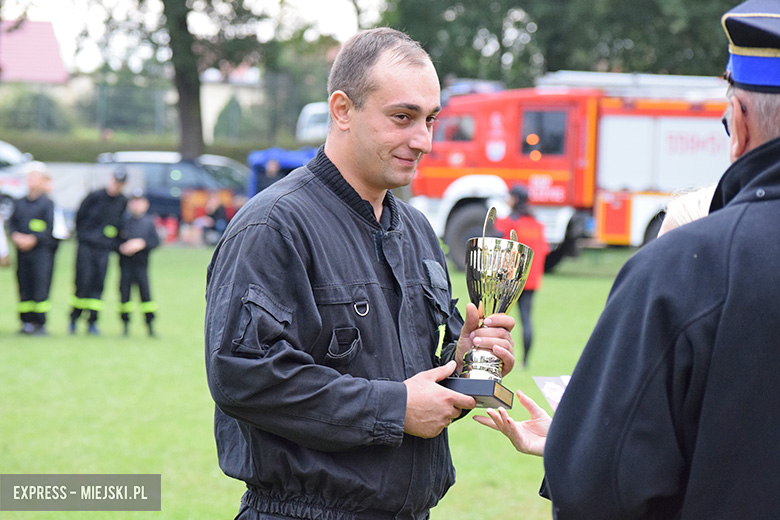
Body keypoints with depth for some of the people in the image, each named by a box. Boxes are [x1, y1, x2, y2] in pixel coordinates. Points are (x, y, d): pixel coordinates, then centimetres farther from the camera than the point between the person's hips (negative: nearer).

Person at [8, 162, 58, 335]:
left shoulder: (47, 203, -2)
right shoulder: (20, 203, 14)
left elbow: (52, 227, -9)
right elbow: (12, 222, 16)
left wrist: (33, 239, -17)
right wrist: (16, 236, -5)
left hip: (42, 251, -5)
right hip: (22, 251, 5)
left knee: (40, 287, -8)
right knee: (24, 287, 4)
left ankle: (40, 324, -3)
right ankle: (27, 322, 10)